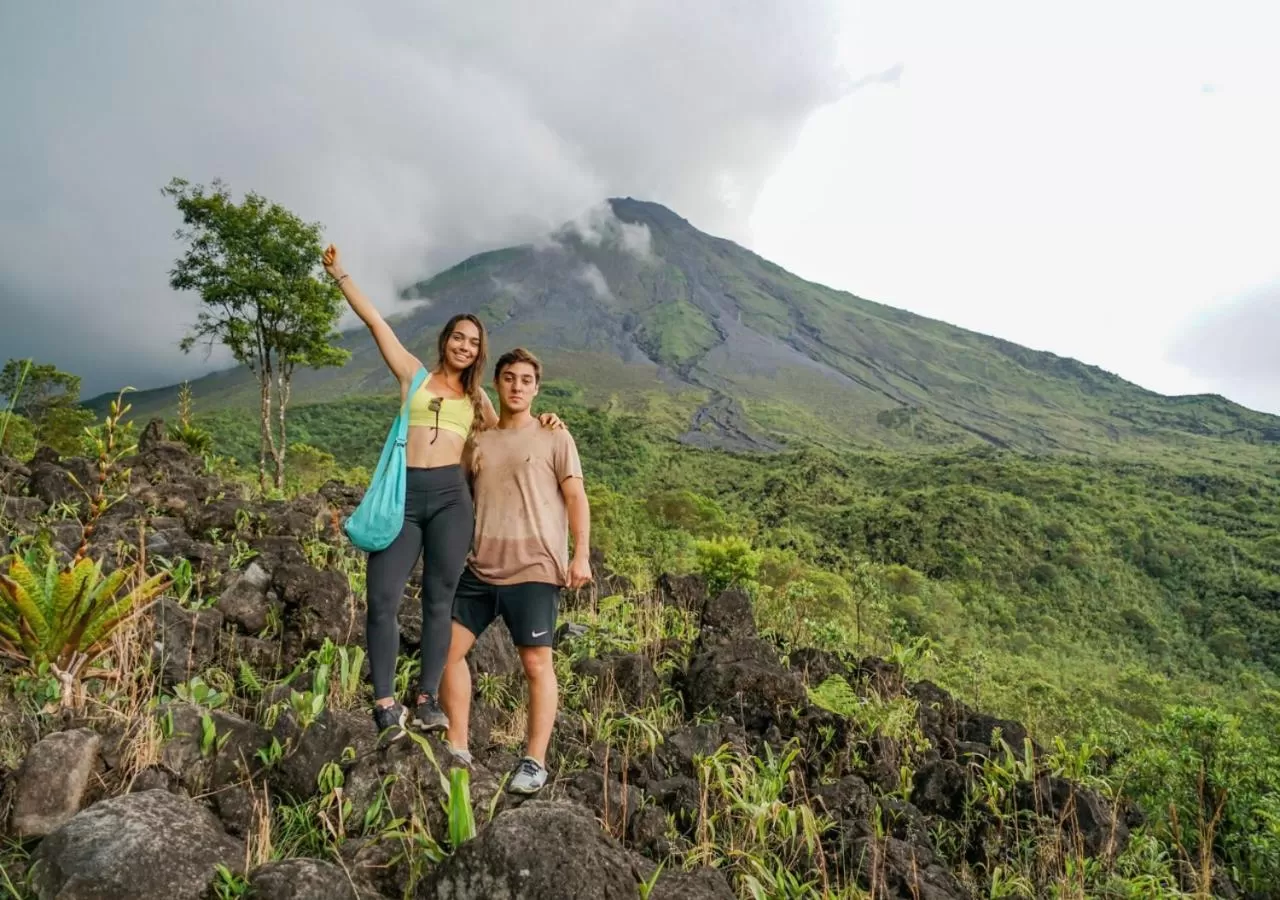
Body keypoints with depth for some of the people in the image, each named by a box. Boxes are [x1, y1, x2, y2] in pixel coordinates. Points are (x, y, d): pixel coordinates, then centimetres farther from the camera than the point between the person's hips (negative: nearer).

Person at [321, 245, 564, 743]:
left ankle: (427, 699, 6)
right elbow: (375, 321, 11)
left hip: (450, 496, 2)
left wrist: (539, 423, 11)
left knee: (439, 599, 1)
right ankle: (384, 703, -1)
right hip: (403, 495, -2)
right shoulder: (413, 373, 13)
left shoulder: (476, 397, 20)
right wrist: (338, 273, 10)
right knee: (382, 599, -8)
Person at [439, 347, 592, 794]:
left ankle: (535, 761, 8)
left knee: (536, 662, -2)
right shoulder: (478, 443, 15)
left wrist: (581, 555, -12)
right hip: (480, 568, 5)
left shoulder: (554, 438, 4)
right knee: (448, 648, 4)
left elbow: (576, 498, -1)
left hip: (534, 569, -5)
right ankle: (457, 747, 17)